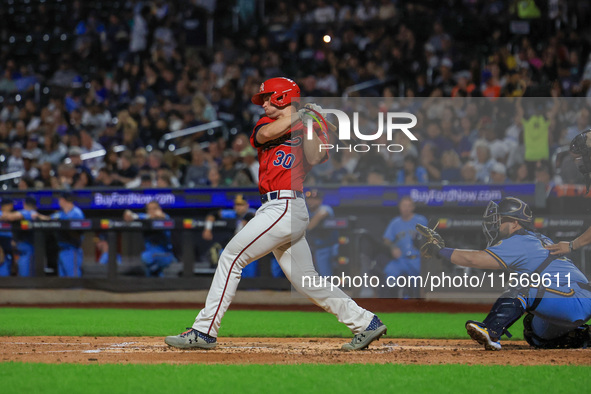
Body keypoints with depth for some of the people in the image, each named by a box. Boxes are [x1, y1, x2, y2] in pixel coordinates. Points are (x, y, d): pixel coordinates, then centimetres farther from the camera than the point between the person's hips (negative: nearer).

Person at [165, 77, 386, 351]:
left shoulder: (312, 131, 4)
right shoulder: (267, 123, 20)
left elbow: (314, 159, -14)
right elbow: (266, 134, -3)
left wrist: (306, 123, -17)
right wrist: (298, 115, -6)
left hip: (286, 207, -7)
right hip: (276, 209, 7)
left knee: (231, 257, -11)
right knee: (305, 280, 6)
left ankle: (204, 331, -11)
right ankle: (365, 323, 11)